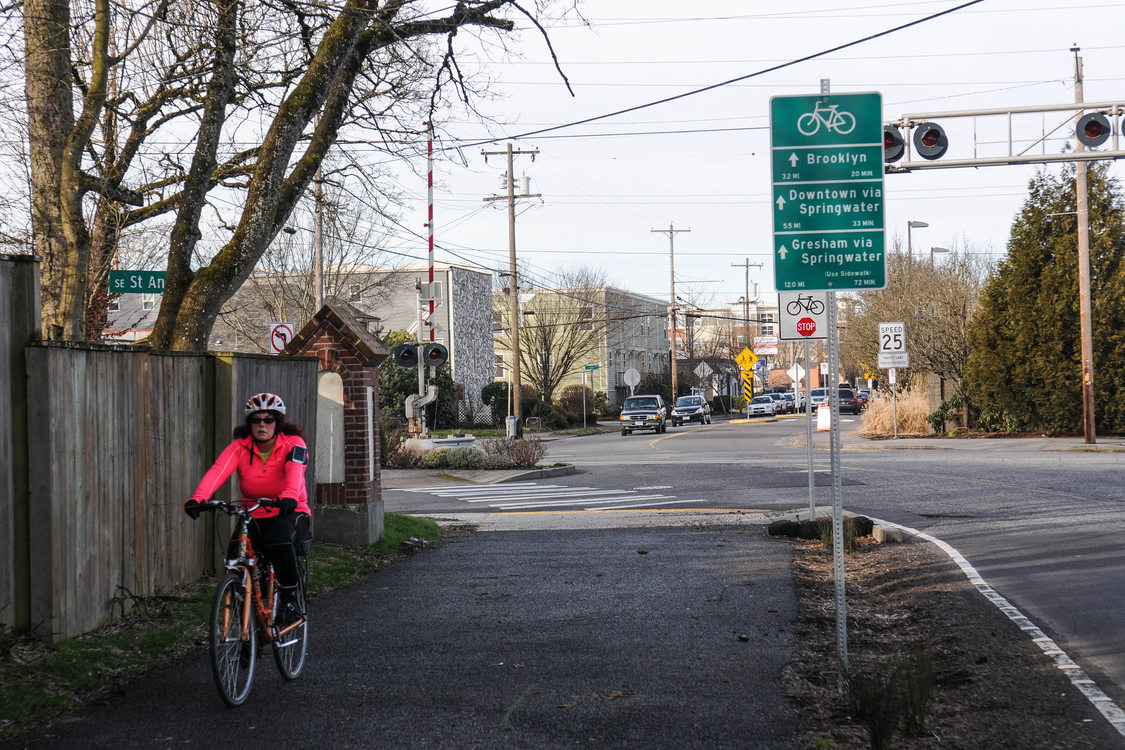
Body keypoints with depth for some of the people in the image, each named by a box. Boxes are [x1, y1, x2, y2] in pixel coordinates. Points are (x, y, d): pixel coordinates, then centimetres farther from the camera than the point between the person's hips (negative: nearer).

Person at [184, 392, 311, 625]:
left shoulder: (293, 444, -8)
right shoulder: (240, 447, -2)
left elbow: (295, 470, -30)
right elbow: (218, 470, -20)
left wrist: (290, 496, -52)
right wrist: (198, 498, -40)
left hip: (290, 514, -3)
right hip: (254, 518, 3)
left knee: (279, 539, -35)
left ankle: (290, 599, -18)